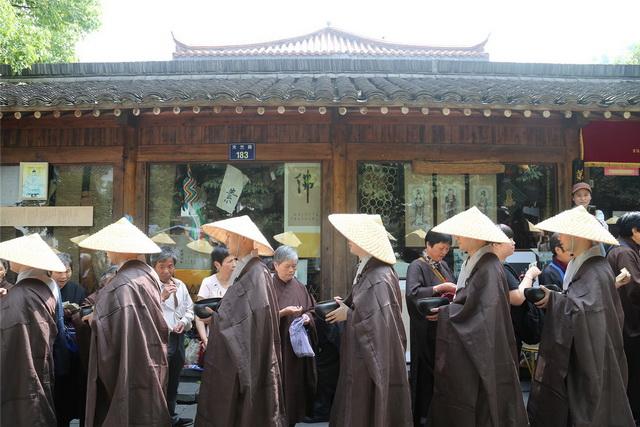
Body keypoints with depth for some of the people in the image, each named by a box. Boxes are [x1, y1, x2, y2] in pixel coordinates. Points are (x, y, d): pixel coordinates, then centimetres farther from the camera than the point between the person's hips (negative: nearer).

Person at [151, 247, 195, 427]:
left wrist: (184, 321, -2)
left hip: (178, 337, 7)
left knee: (174, 380, 18)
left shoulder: (180, 285, 11)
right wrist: (162, 297, -26)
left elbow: (189, 308, 16)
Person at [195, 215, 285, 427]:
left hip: (246, 357, -9)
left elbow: (250, 314, -23)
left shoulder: (256, 272, -16)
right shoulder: (245, 269, 11)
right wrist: (216, 314, 3)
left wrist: (213, 317, -15)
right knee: (225, 406, 13)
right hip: (237, 353, 9)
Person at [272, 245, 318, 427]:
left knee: (296, 384, 8)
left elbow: (311, 311, 14)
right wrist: (283, 312, -21)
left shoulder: (300, 287, 9)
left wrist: (307, 318, -7)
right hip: (277, 346, -5)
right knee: (279, 386, -3)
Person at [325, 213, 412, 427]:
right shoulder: (368, 269, 7)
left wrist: (348, 315, -14)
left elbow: (379, 321, -28)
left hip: (374, 359, -9)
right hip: (364, 354, 9)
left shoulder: (378, 278, -22)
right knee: (359, 407, 16)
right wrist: (347, 305, 2)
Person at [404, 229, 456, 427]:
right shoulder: (417, 266, -10)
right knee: (426, 372, 0)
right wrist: (440, 288, -26)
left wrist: (456, 292, -5)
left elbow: (450, 291, 16)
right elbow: (412, 293, -24)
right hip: (426, 329, -6)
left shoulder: (443, 265, 11)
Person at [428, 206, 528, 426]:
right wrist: (455, 296, 0)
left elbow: (482, 309, -20)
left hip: (478, 349, -8)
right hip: (462, 349, 8)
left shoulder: (489, 268, -19)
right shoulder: (471, 263, 9)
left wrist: (445, 312, -12)